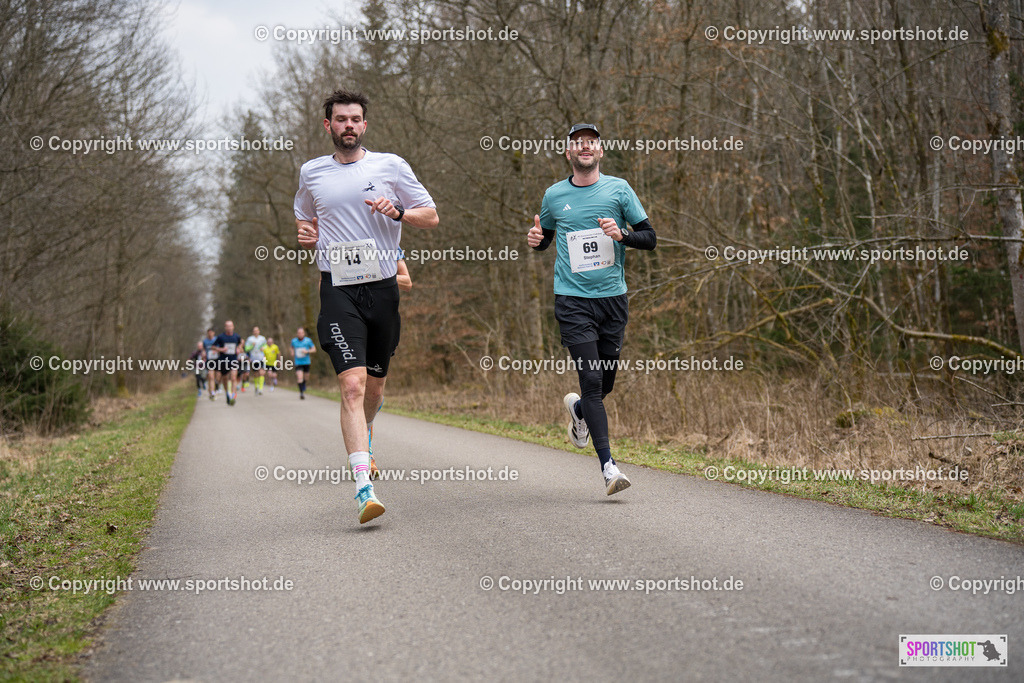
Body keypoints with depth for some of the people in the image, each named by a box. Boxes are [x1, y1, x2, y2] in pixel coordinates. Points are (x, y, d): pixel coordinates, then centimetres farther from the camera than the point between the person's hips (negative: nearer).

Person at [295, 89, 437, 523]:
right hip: (338, 288, -1)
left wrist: (397, 212, -12)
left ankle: (362, 440, 46)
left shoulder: (391, 166, 5)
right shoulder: (311, 173, 10)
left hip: (383, 287, 1)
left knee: (374, 385, 13)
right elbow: (303, 219, 27)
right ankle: (363, 488, -21)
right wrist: (306, 237, 4)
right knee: (352, 384, -16)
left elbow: (431, 216, 7)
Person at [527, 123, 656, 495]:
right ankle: (608, 465, -10)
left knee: (606, 381, 8)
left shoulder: (618, 189, 5)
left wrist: (622, 235, -14)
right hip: (572, 300, -2)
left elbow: (650, 238, 6)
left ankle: (578, 409, 44)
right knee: (591, 379, -12)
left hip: (613, 298, 2)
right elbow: (544, 237, 23)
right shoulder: (554, 195, 7)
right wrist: (536, 240, -1)